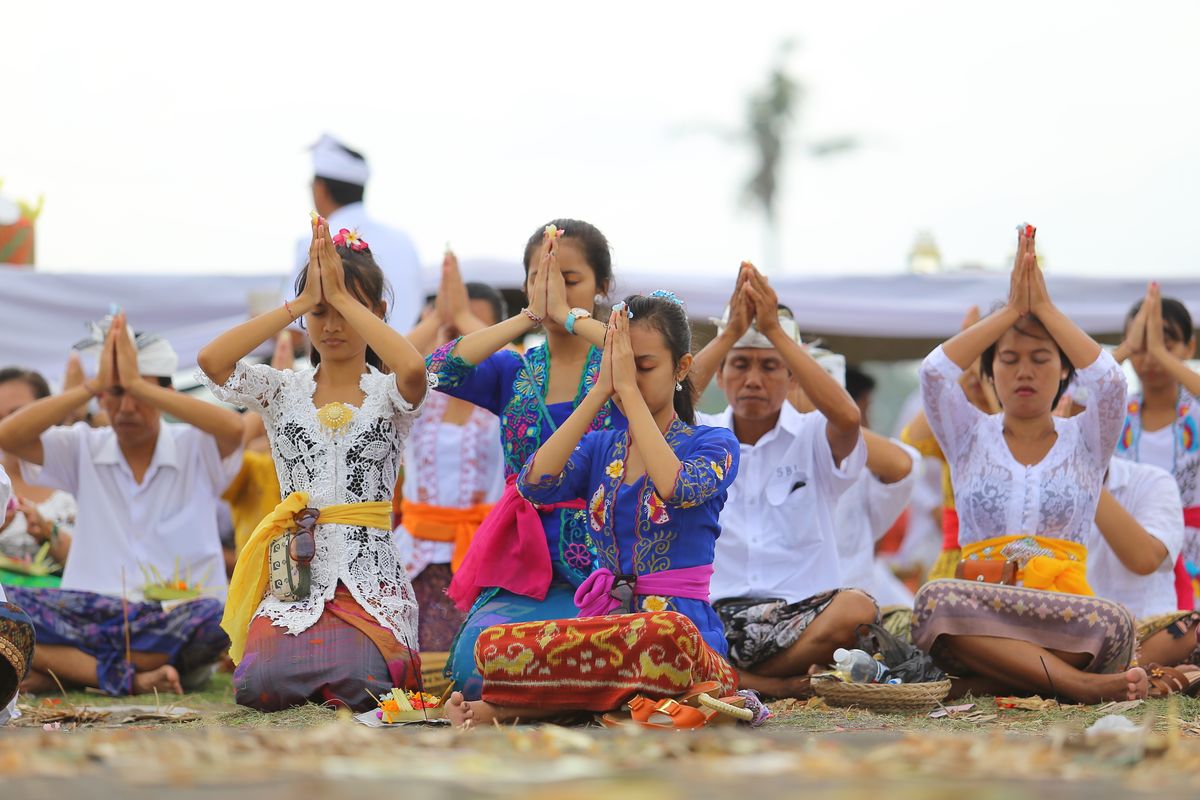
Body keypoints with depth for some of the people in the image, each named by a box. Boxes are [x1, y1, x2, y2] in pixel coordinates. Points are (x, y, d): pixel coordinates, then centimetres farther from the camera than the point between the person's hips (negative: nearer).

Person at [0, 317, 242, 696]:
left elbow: (233, 428, -21)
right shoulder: (84, 449, 11)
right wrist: (95, 383, -10)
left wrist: (138, 384, -20)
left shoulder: (195, 448, 3)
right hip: (90, 613, 2)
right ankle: (130, 676, -31)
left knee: (214, 618, -38)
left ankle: (56, 670, -22)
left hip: (174, 616, -2)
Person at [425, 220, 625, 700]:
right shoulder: (513, 374, 12)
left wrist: (569, 315, -16)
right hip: (523, 562, 2)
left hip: (604, 564, -2)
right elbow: (438, 370, -7)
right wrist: (530, 317, -10)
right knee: (477, 666, -25)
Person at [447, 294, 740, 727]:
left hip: (686, 625, -2)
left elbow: (676, 488, -18)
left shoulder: (714, 446, 6)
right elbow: (534, 484, -4)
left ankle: (510, 708, -27)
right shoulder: (600, 448, 17)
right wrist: (601, 390, -5)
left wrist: (629, 388, -12)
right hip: (608, 623, 2)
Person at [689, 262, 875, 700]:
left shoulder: (814, 438, 10)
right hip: (715, 612, 0)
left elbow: (847, 416, -15)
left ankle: (724, 679, -18)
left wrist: (774, 330, -17)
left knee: (857, 609, -34)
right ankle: (781, 685, -25)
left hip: (801, 610, 0)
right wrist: (731, 332, -16)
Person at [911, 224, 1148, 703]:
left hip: (1065, 605, 0)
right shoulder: (970, 439, 18)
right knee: (937, 600, -37)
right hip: (979, 606, 0)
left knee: (1112, 623, -37)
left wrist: (1045, 308, 1)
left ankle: (987, 685, -29)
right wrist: (1011, 312, 2)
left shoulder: (1085, 440, 17)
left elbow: (1110, 381, -5)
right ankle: (1079, 685, -37)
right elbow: (934, 372, -1)